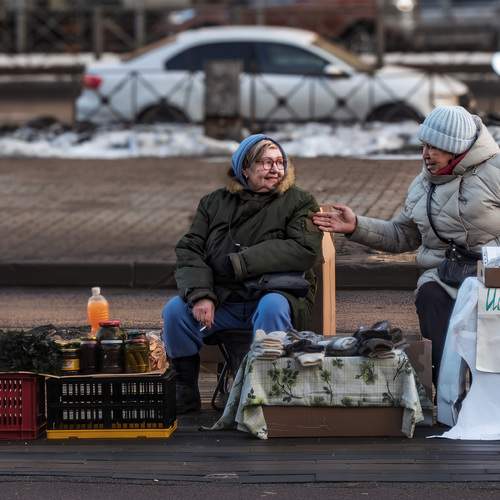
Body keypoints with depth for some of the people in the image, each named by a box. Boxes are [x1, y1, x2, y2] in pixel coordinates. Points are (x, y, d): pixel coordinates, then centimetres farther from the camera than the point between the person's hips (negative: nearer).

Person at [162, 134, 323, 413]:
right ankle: (185, 395, -7)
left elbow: (305, 250, -12)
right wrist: (200, 294, -15)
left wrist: (239, 262, -14)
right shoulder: (215, 203, 16)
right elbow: (190, 251, 6)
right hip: (223, 302, 3)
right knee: (175, 310, -20)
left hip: (276, 295, -3)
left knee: (272, 307, -37)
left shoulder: (299, 202, 6)